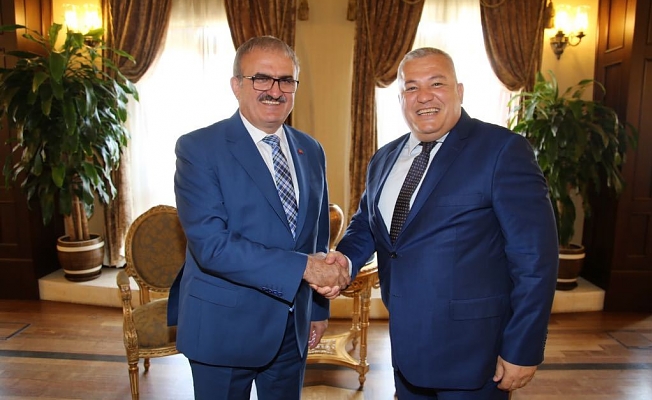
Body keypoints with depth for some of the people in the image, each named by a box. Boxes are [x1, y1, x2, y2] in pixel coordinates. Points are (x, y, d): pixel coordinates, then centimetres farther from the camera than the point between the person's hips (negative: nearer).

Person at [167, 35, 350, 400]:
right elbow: (210, 244, -23)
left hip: (293, 327, 5)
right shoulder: (198, 148, -13)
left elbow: (318, 236, 9)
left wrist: (320, 309, 12)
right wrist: (303, 267, -26)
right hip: (224, 327, -4)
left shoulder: (311, 151, 3)